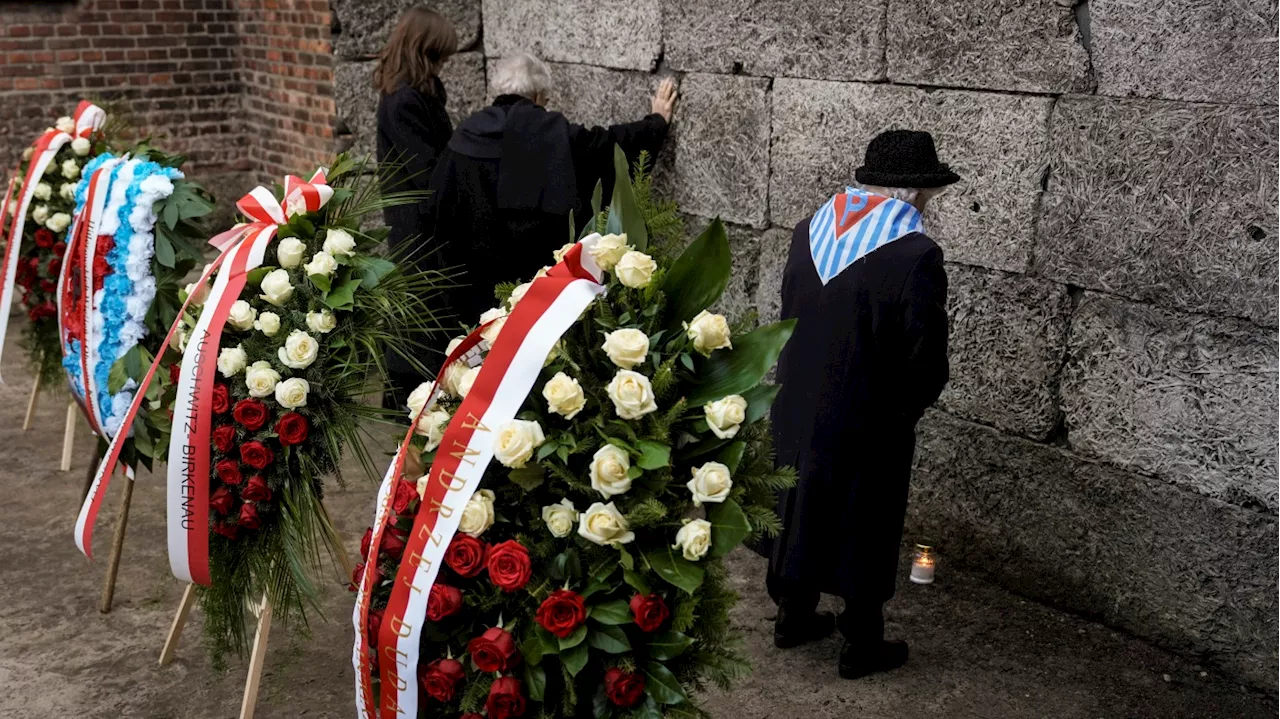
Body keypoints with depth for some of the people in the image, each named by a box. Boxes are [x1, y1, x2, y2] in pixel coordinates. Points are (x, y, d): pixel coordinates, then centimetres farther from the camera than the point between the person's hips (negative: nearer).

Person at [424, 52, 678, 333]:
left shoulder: (466, 134, 3)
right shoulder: (552, 130, -6)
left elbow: (439, 202, 4)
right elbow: (610, 141, 6)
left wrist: (452, 265, 13)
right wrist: (657, 121, 22)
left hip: (475, 270, 3)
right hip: (534, 265, -3)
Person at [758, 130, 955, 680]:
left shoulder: (809, 232, -4)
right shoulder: (915, 257, -24)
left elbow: (789, 318, 4)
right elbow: (926, 362, -19)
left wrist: (810, 383, 14)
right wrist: (905, 410, 1)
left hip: (797, 409, 6)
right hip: (867, 425, -6)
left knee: (800, 509, 22)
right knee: (864, 528, 12)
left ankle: (793, 617, 40)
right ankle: (861, 647, 28)